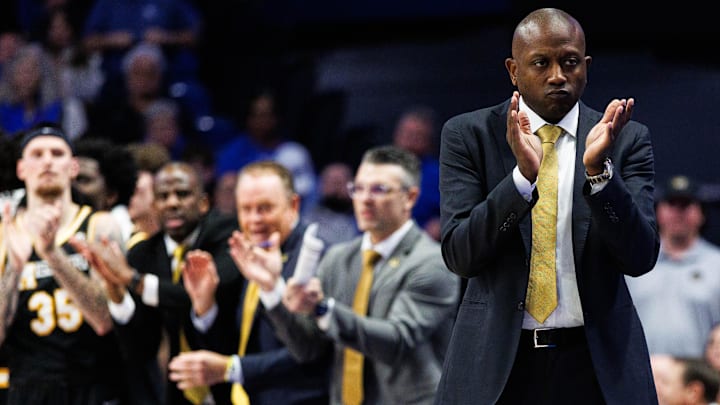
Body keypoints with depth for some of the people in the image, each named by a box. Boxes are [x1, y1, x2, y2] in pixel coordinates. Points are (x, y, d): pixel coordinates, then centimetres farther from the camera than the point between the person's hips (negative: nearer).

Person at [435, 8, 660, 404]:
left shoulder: (627, 139, 1)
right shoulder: (467, 135, -1)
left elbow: (640, 258, -7)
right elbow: (459, 255, -9)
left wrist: (598, 171, -21)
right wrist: (523, 175, -22)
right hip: (495, 363, -1)